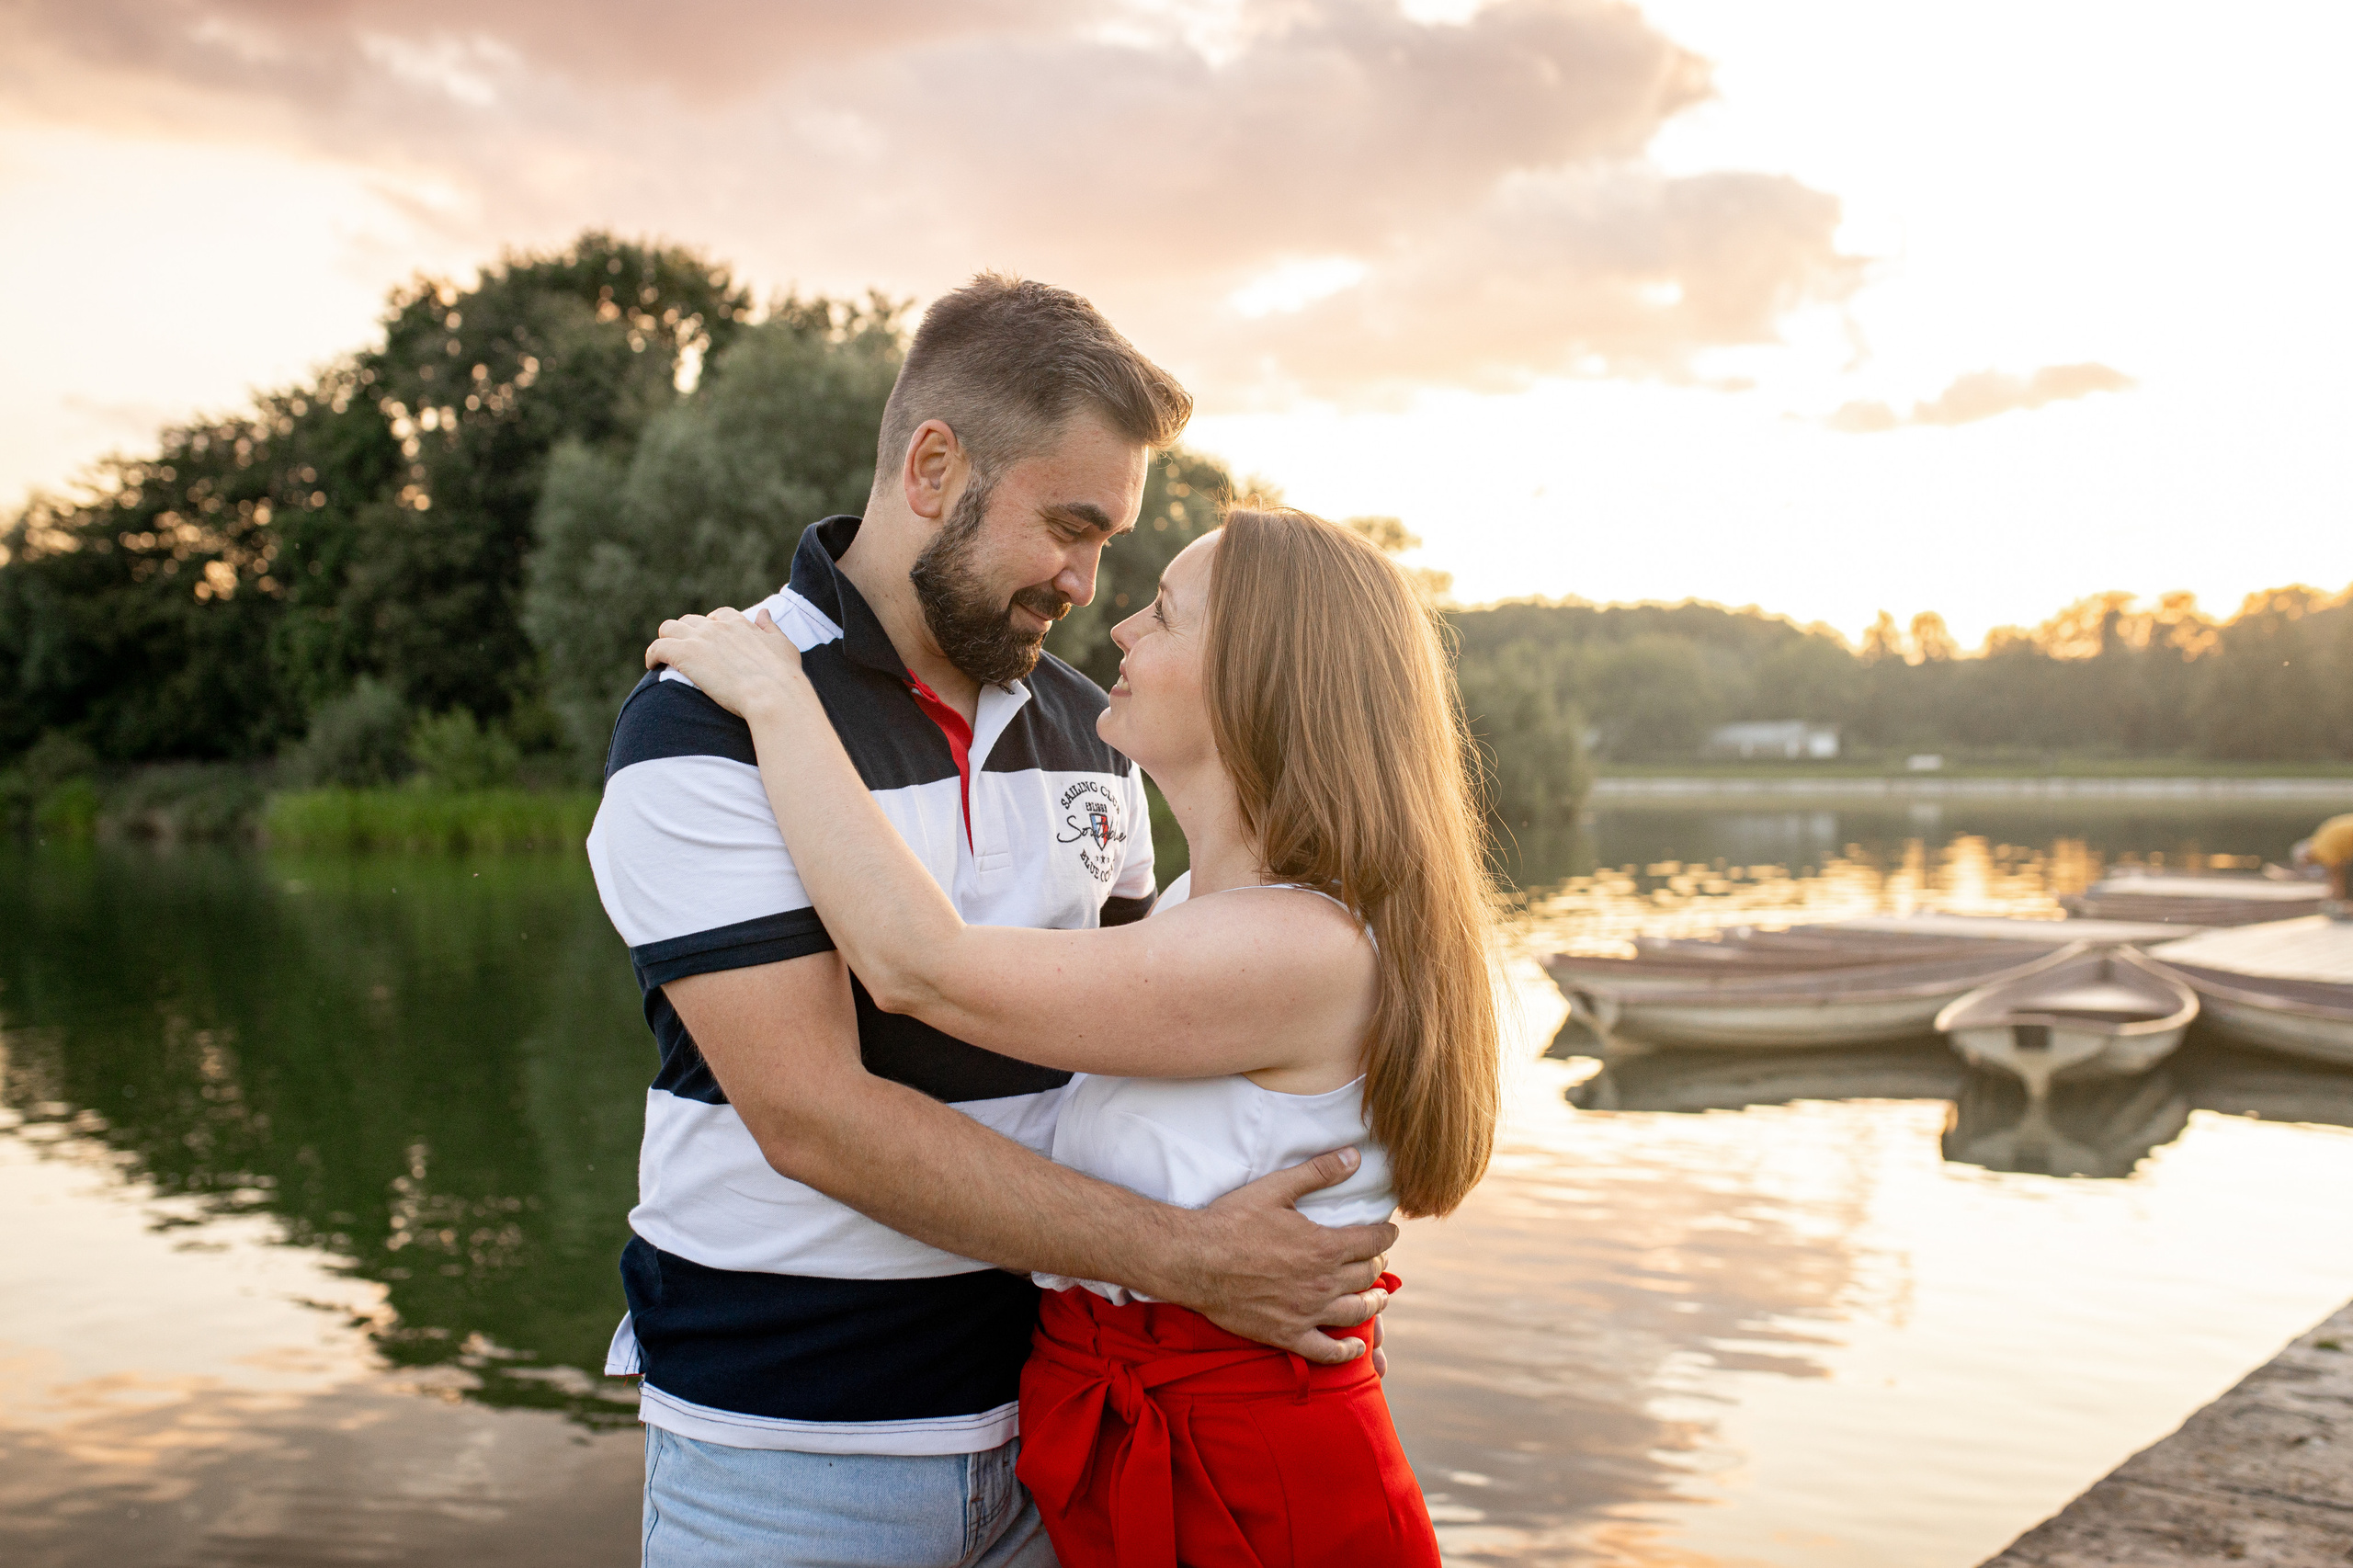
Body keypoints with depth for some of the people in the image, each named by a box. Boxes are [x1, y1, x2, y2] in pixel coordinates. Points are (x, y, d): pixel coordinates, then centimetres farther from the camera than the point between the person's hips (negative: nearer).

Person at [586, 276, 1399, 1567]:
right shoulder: (703, 727, -13)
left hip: (1045, 1407, 5)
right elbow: (811, 1114, -21)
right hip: (789, 1447, -5)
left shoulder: (1082, 728, 6)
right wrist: (1184, 1256, -21)